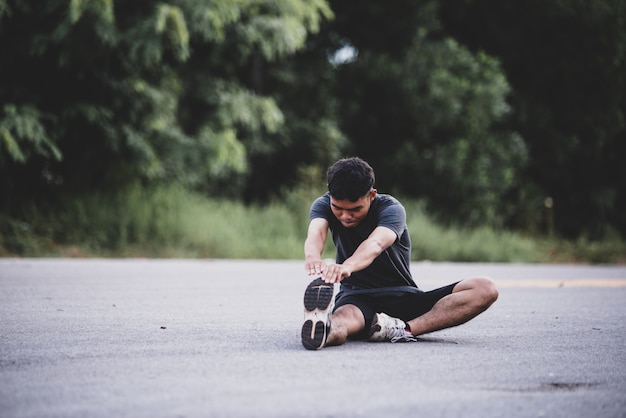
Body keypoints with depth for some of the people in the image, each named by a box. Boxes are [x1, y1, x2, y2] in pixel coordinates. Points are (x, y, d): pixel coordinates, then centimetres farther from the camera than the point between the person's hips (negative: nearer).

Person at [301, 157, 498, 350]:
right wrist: (313, 257, -53)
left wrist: (348, 265, -59)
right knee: (340, 322, -39)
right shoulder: (324, 205, -3)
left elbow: (376, 244, -35)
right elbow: (315, 234, -27)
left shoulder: (391, 209, -12)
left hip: (404, 300, 1)